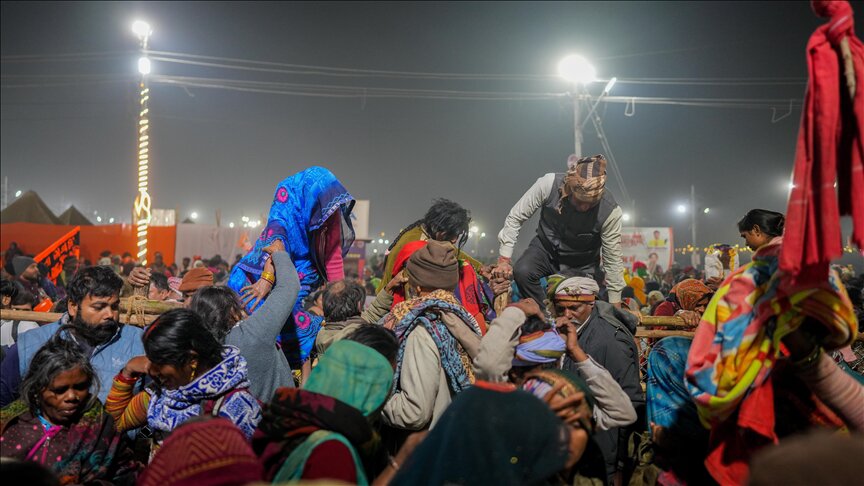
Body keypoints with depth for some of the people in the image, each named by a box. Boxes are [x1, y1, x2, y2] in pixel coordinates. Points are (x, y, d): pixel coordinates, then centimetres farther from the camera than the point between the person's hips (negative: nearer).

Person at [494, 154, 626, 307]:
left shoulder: (610, 210, -27)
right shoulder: (548, 184, -28)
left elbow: (613, 261, -16)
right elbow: (515, 217, -16)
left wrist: (615, 307, -11)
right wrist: (504, 260, -20)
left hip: (582, 266, 1)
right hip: (545, 248, 0)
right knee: (522, 272, -29)